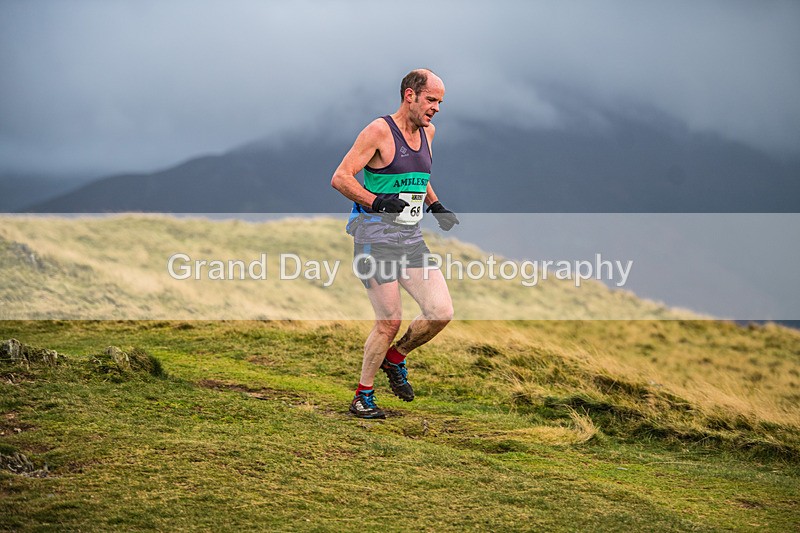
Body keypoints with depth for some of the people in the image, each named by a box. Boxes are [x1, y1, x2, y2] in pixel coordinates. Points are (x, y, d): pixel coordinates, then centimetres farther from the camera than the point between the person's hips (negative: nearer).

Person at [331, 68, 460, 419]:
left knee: (441, 313, -5)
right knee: (389, 321, -8)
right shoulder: (379, 131, -11)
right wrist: (377, 202, -27)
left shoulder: (427, 132, 13)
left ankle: (395, 358, 21)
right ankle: (362, 397, 10)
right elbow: (340, 179, -15)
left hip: (411, 239, 7)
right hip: (376, 238, -7)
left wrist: (436, 206, 15)